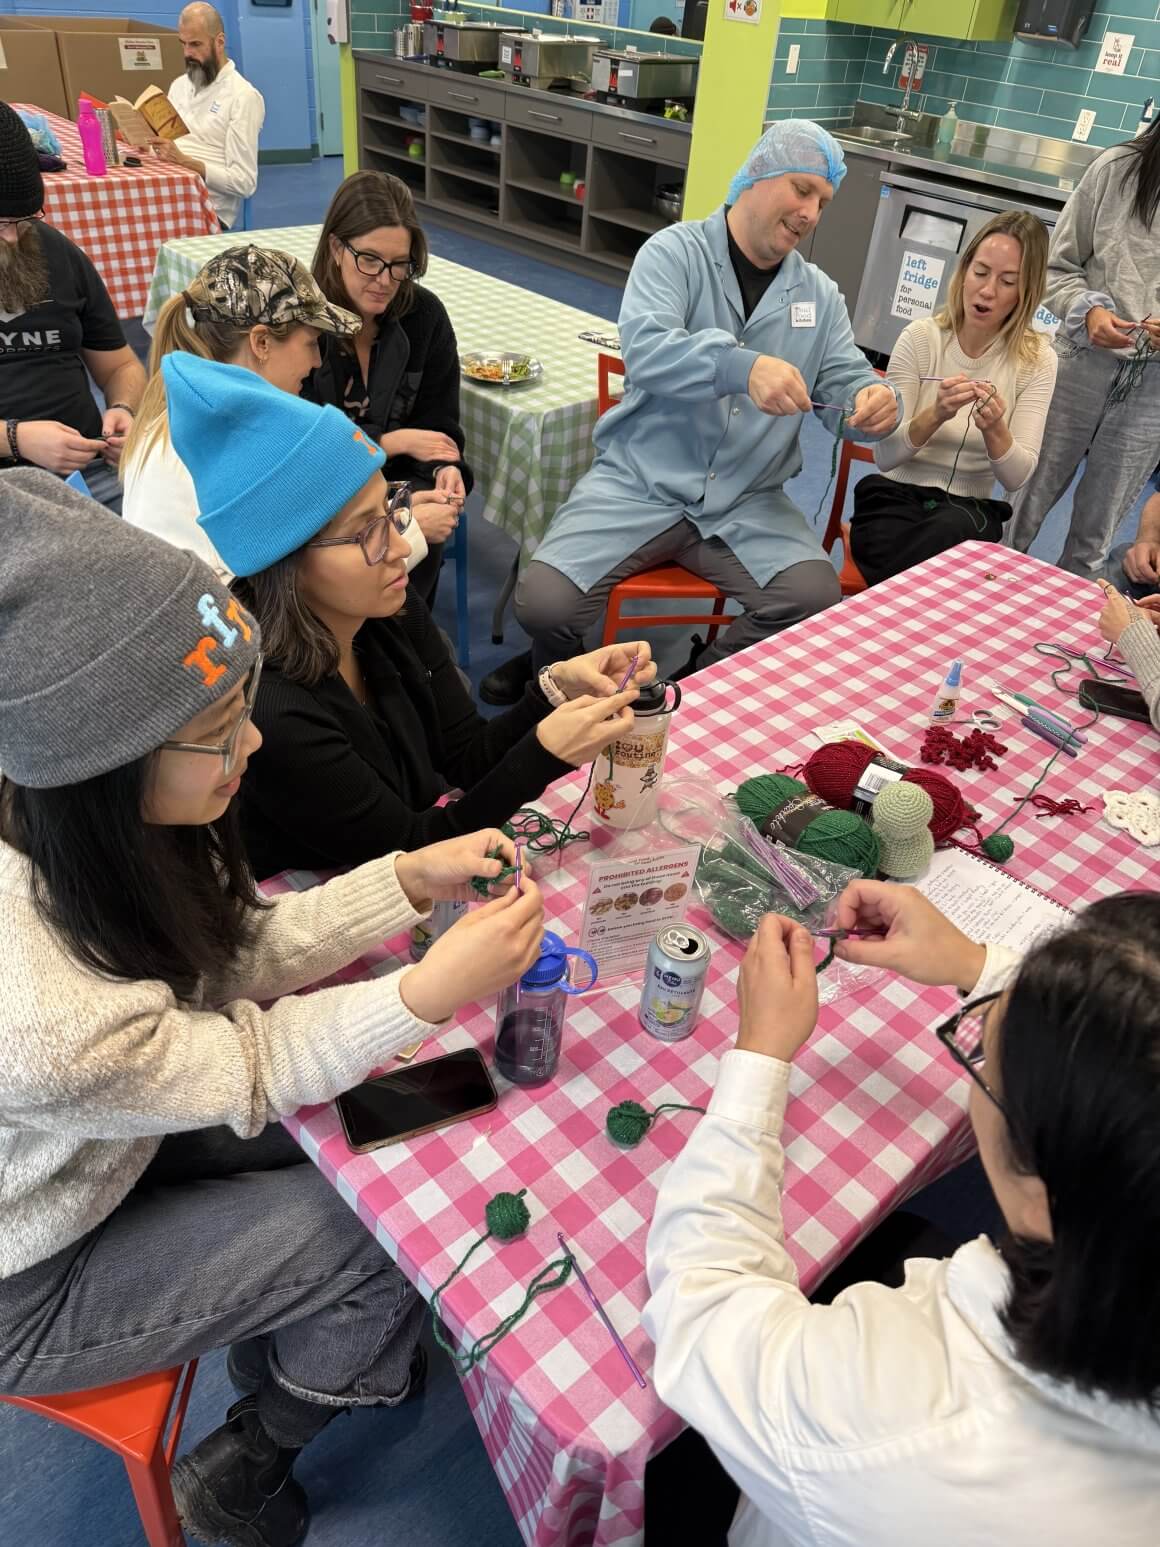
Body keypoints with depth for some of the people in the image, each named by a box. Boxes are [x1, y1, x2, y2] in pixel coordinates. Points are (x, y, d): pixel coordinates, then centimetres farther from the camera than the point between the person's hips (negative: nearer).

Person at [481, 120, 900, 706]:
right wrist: (742, 366, -38)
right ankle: (557, 669, 18)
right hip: (642, 480, -3)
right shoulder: (675, 252, -2)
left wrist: (872, 403, -17)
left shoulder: (820, 295, 13)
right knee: (544, 601, -22)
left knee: (817, 598, -23)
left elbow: (844, 386, 9)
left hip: (750, 503, 4)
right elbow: (645, 348, -20)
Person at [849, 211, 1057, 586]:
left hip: (969, 511, 2)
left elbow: (1017, 478, -8)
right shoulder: (920, 337, -4)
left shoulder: (1037, 360, -1)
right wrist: (935, 415, -28)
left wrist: (995, 429, -28)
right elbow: (884, 456, -9)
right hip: (895, 497, -1)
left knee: (952, 529, -35)